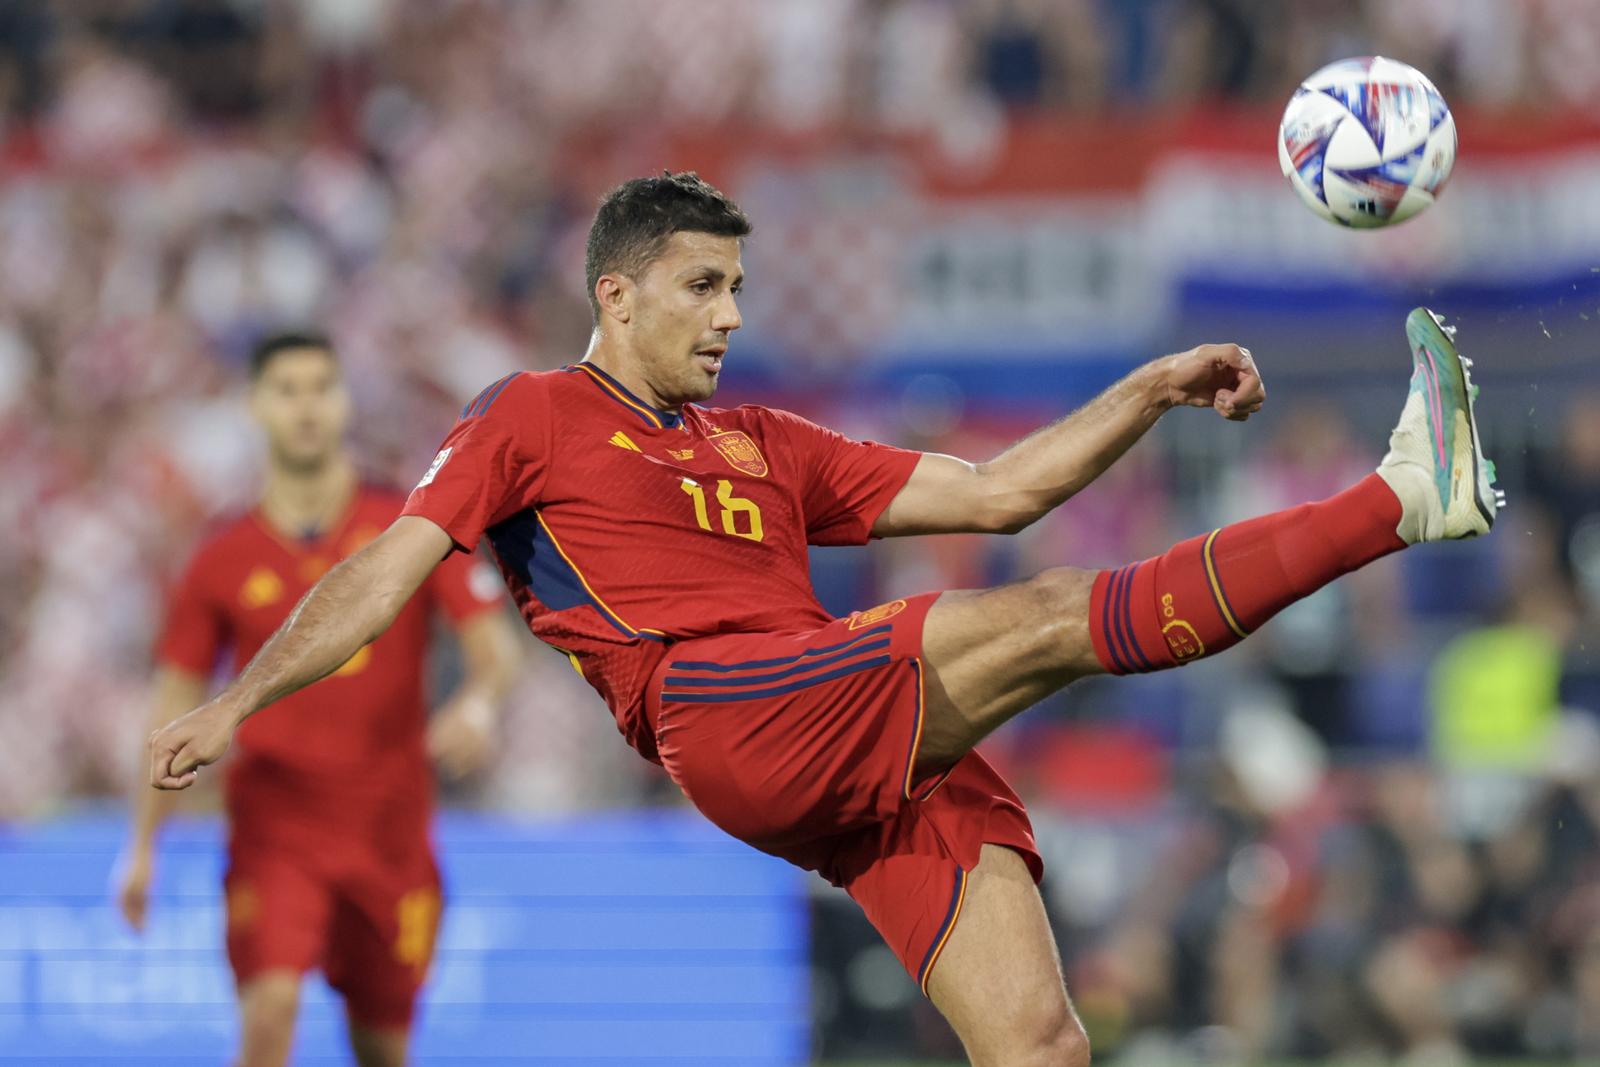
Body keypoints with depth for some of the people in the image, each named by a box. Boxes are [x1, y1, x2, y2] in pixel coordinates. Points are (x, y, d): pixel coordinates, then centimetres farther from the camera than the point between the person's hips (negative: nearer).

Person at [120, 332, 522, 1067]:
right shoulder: (223, 563, 3)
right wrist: (143, 848, 6)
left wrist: (479, 703, -25)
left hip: (388, 830, 1)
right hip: (273, 827, -1)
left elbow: (495, 647, -2)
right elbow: (175, 707, 9)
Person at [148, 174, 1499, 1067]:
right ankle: (1404, 499, -19)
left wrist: (1152, 390, 18)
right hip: (721, 715, -7)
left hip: (885, 767, 7)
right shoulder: (534, 419, 16)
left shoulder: (768, 448, 30)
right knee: (1058, 615, -18)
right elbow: (389, 572, 9)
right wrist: (239, 702, -3)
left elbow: (994, 490, 28)